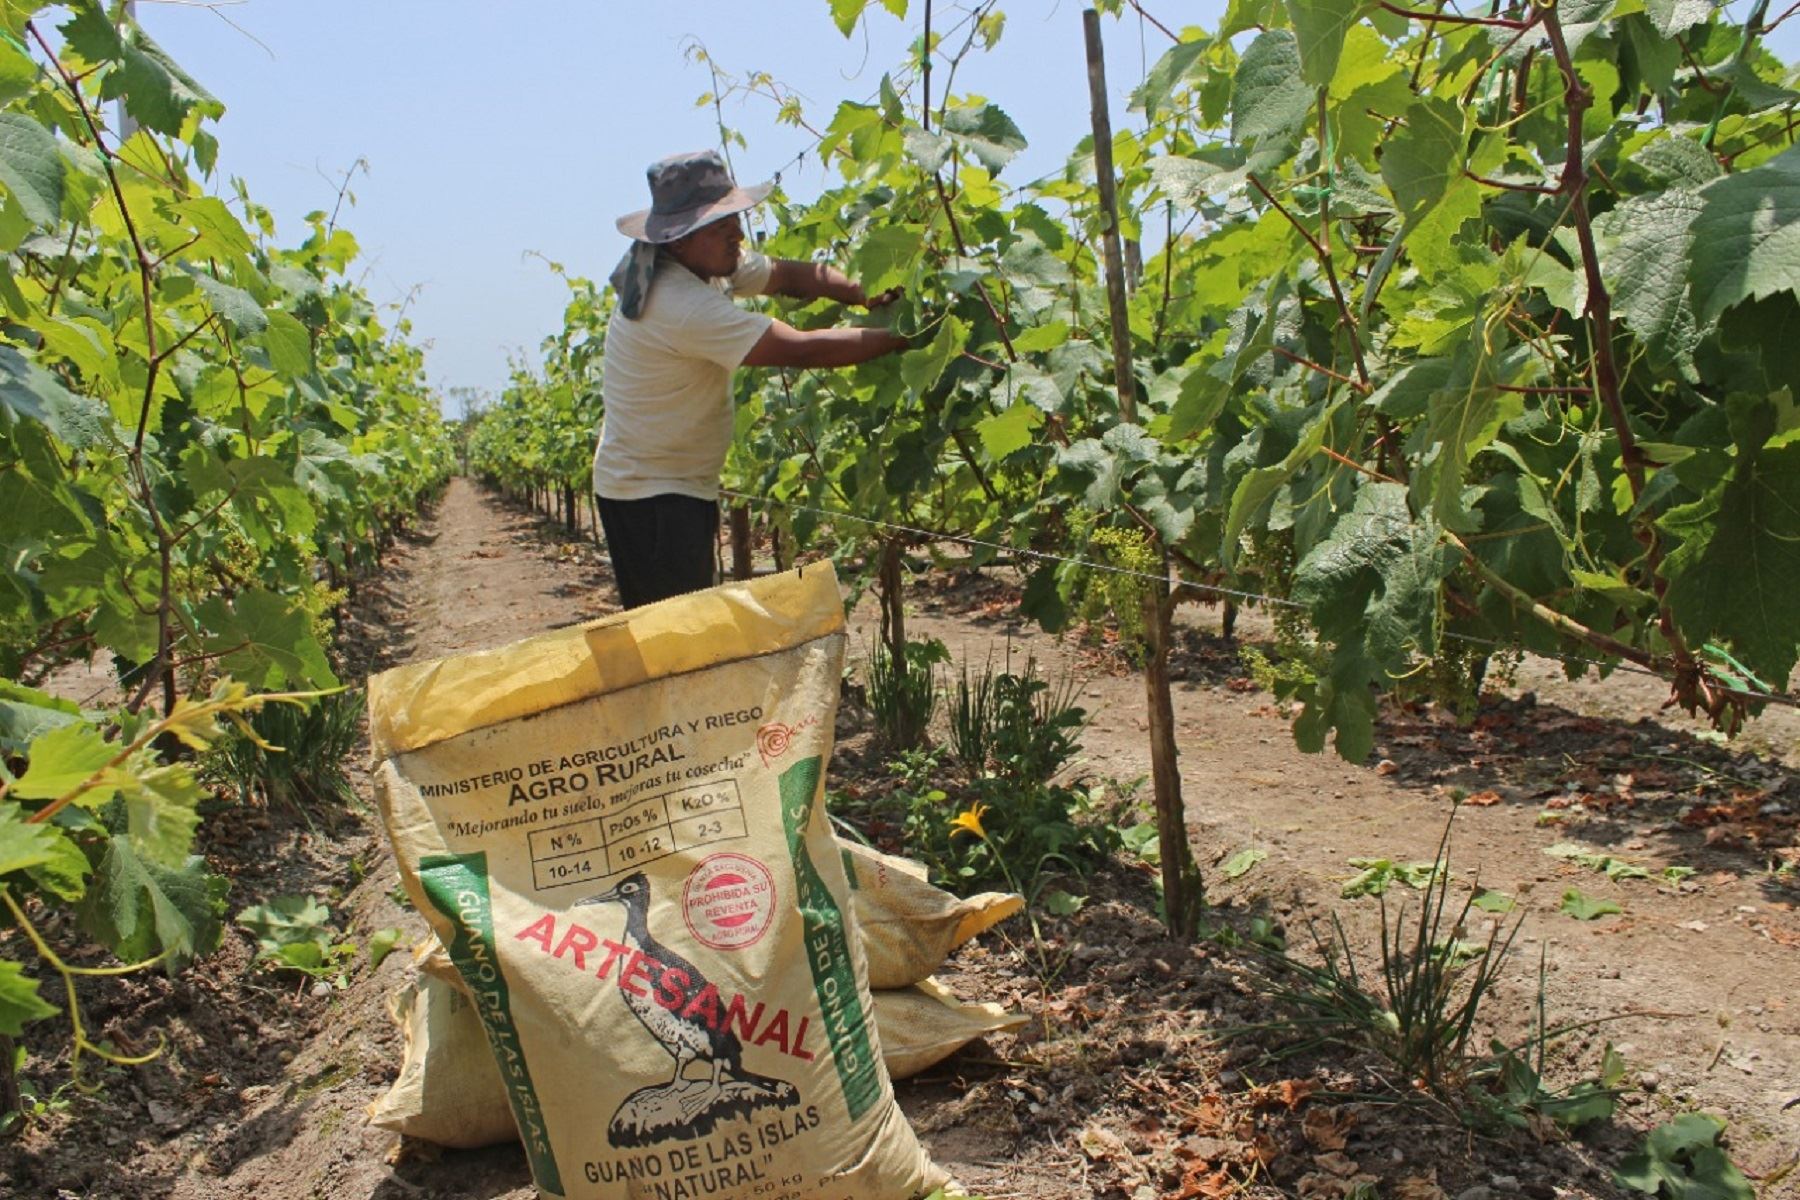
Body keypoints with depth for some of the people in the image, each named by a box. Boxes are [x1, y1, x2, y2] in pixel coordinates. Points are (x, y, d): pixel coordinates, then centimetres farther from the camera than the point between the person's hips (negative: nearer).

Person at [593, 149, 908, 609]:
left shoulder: (709, 262, 2)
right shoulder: (683, 306, -28)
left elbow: (788, 275, 7)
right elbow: (802, 349, -29)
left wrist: (868, 295, -10)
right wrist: (904, 335, -24)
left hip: (681, 484, 10)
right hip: (651, 496, -10)